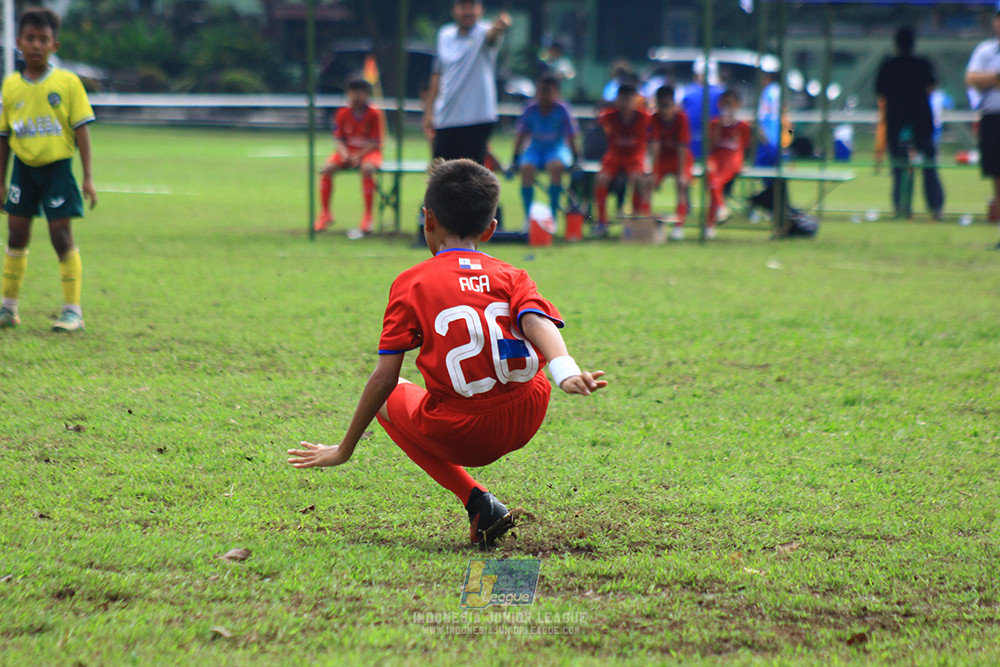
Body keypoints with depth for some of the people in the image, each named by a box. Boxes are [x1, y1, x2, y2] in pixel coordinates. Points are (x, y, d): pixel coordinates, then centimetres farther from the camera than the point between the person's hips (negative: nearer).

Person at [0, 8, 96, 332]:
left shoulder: (67, 83, -6)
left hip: (57, 167, -3)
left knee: (62, 238, -4)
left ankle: (72, 310, 5)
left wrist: (88, 177, -8)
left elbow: (81, 130, -4)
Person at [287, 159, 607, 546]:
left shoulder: (411, 283, 3)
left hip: (459, 437, -3)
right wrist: (566, 373, -32)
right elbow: (537, 322, -14)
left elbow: (385, 377, 0)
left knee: (390, 398, 27)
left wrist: (344, 450, 8)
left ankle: (476, 501, 7)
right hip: (527, 423, 3)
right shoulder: (511, 277, 8)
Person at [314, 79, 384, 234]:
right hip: (348, 150, 3)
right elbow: (340, 140, 2)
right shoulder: (343, 114, 0)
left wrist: (358, 156, -24)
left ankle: (368, 216, -28)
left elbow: (375, 143, -11)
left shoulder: (374, 114, -9)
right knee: (327, 169, -22)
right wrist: (345, 155, -20)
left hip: (368, 151, -3)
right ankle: (325, 213, -8)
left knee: (367, 168, -37)